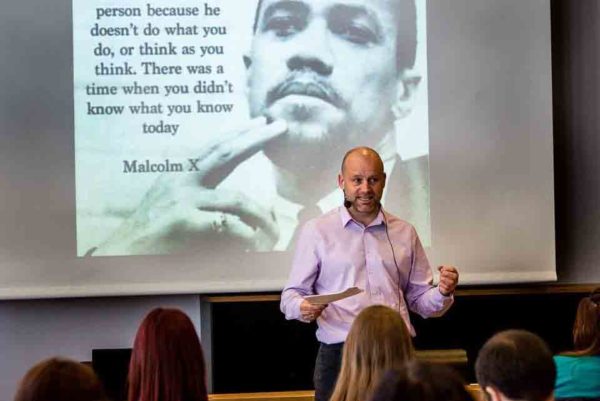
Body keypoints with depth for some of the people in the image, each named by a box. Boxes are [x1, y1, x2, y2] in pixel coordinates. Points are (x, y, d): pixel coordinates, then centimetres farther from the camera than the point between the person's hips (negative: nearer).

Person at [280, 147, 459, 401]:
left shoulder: (405, 233, 15)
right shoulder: (316, 231, 7)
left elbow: (418, 299, 18)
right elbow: (291, 295, 5)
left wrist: (442, 294, -3)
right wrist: (302, 308, -17)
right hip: (340, 357, -2)